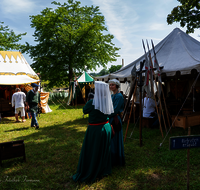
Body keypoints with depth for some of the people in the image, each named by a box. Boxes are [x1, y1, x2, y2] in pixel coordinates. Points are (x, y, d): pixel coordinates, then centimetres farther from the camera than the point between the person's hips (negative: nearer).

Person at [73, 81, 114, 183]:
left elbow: (84, 110, -5)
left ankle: (87, 175, 25)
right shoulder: (108, 102, -6)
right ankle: (103, 170, 39)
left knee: (91, 152, 9)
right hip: (106, 128, 6)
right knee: (104, 150, 21)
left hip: (94, 129, -5)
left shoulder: (92, 103, -22)